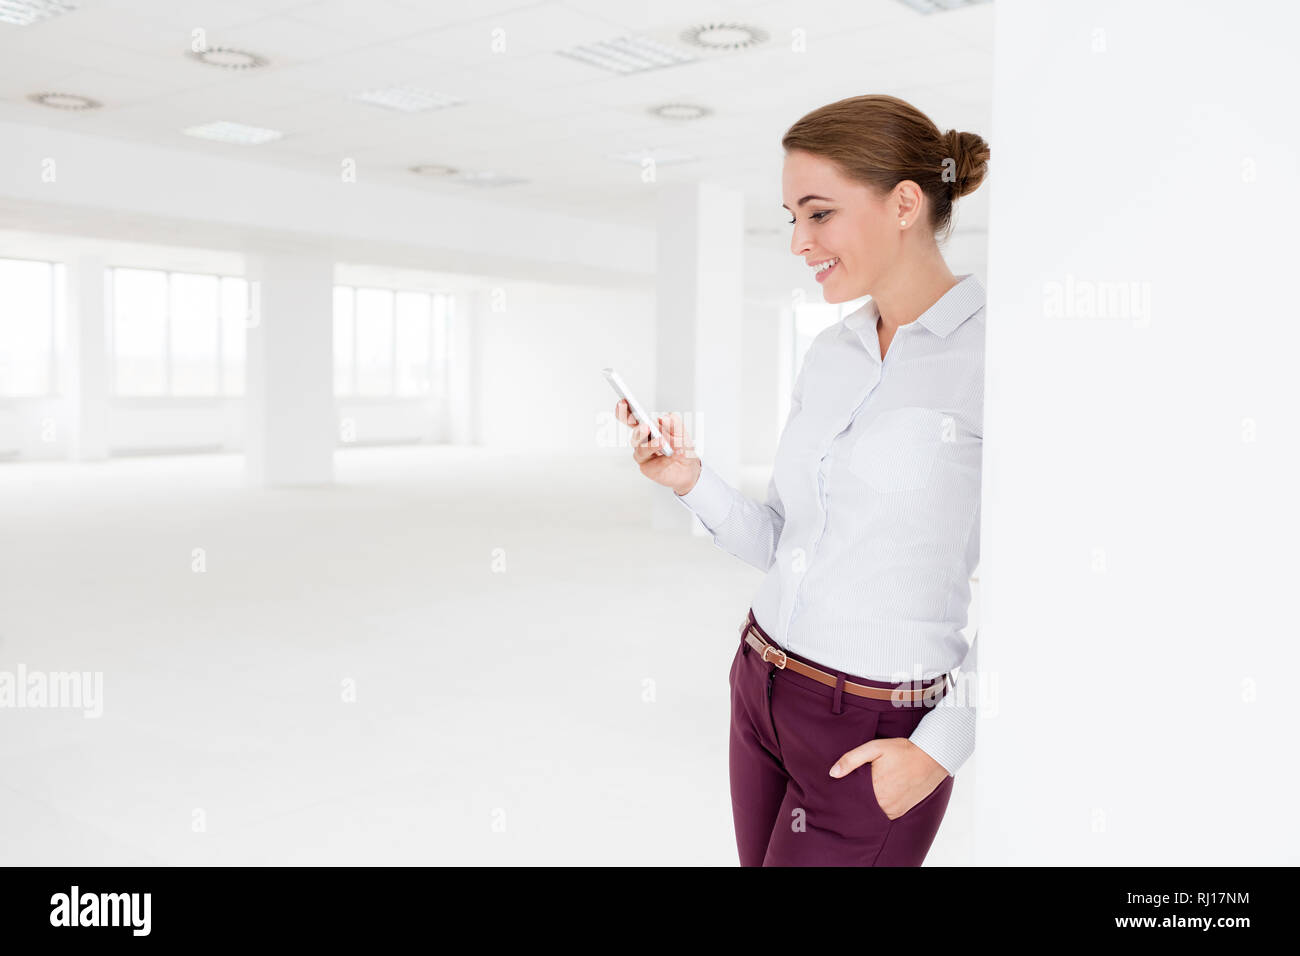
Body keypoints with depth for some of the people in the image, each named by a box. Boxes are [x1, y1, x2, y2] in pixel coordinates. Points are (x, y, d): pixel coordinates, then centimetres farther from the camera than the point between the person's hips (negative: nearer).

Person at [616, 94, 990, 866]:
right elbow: (782, 543, 9)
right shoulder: (830, 354, 6)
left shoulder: (985, 351, -15)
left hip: (873, 740, -6)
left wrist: (942, 747, -15)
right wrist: (692, 480, -6)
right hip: (763, 688, 7)